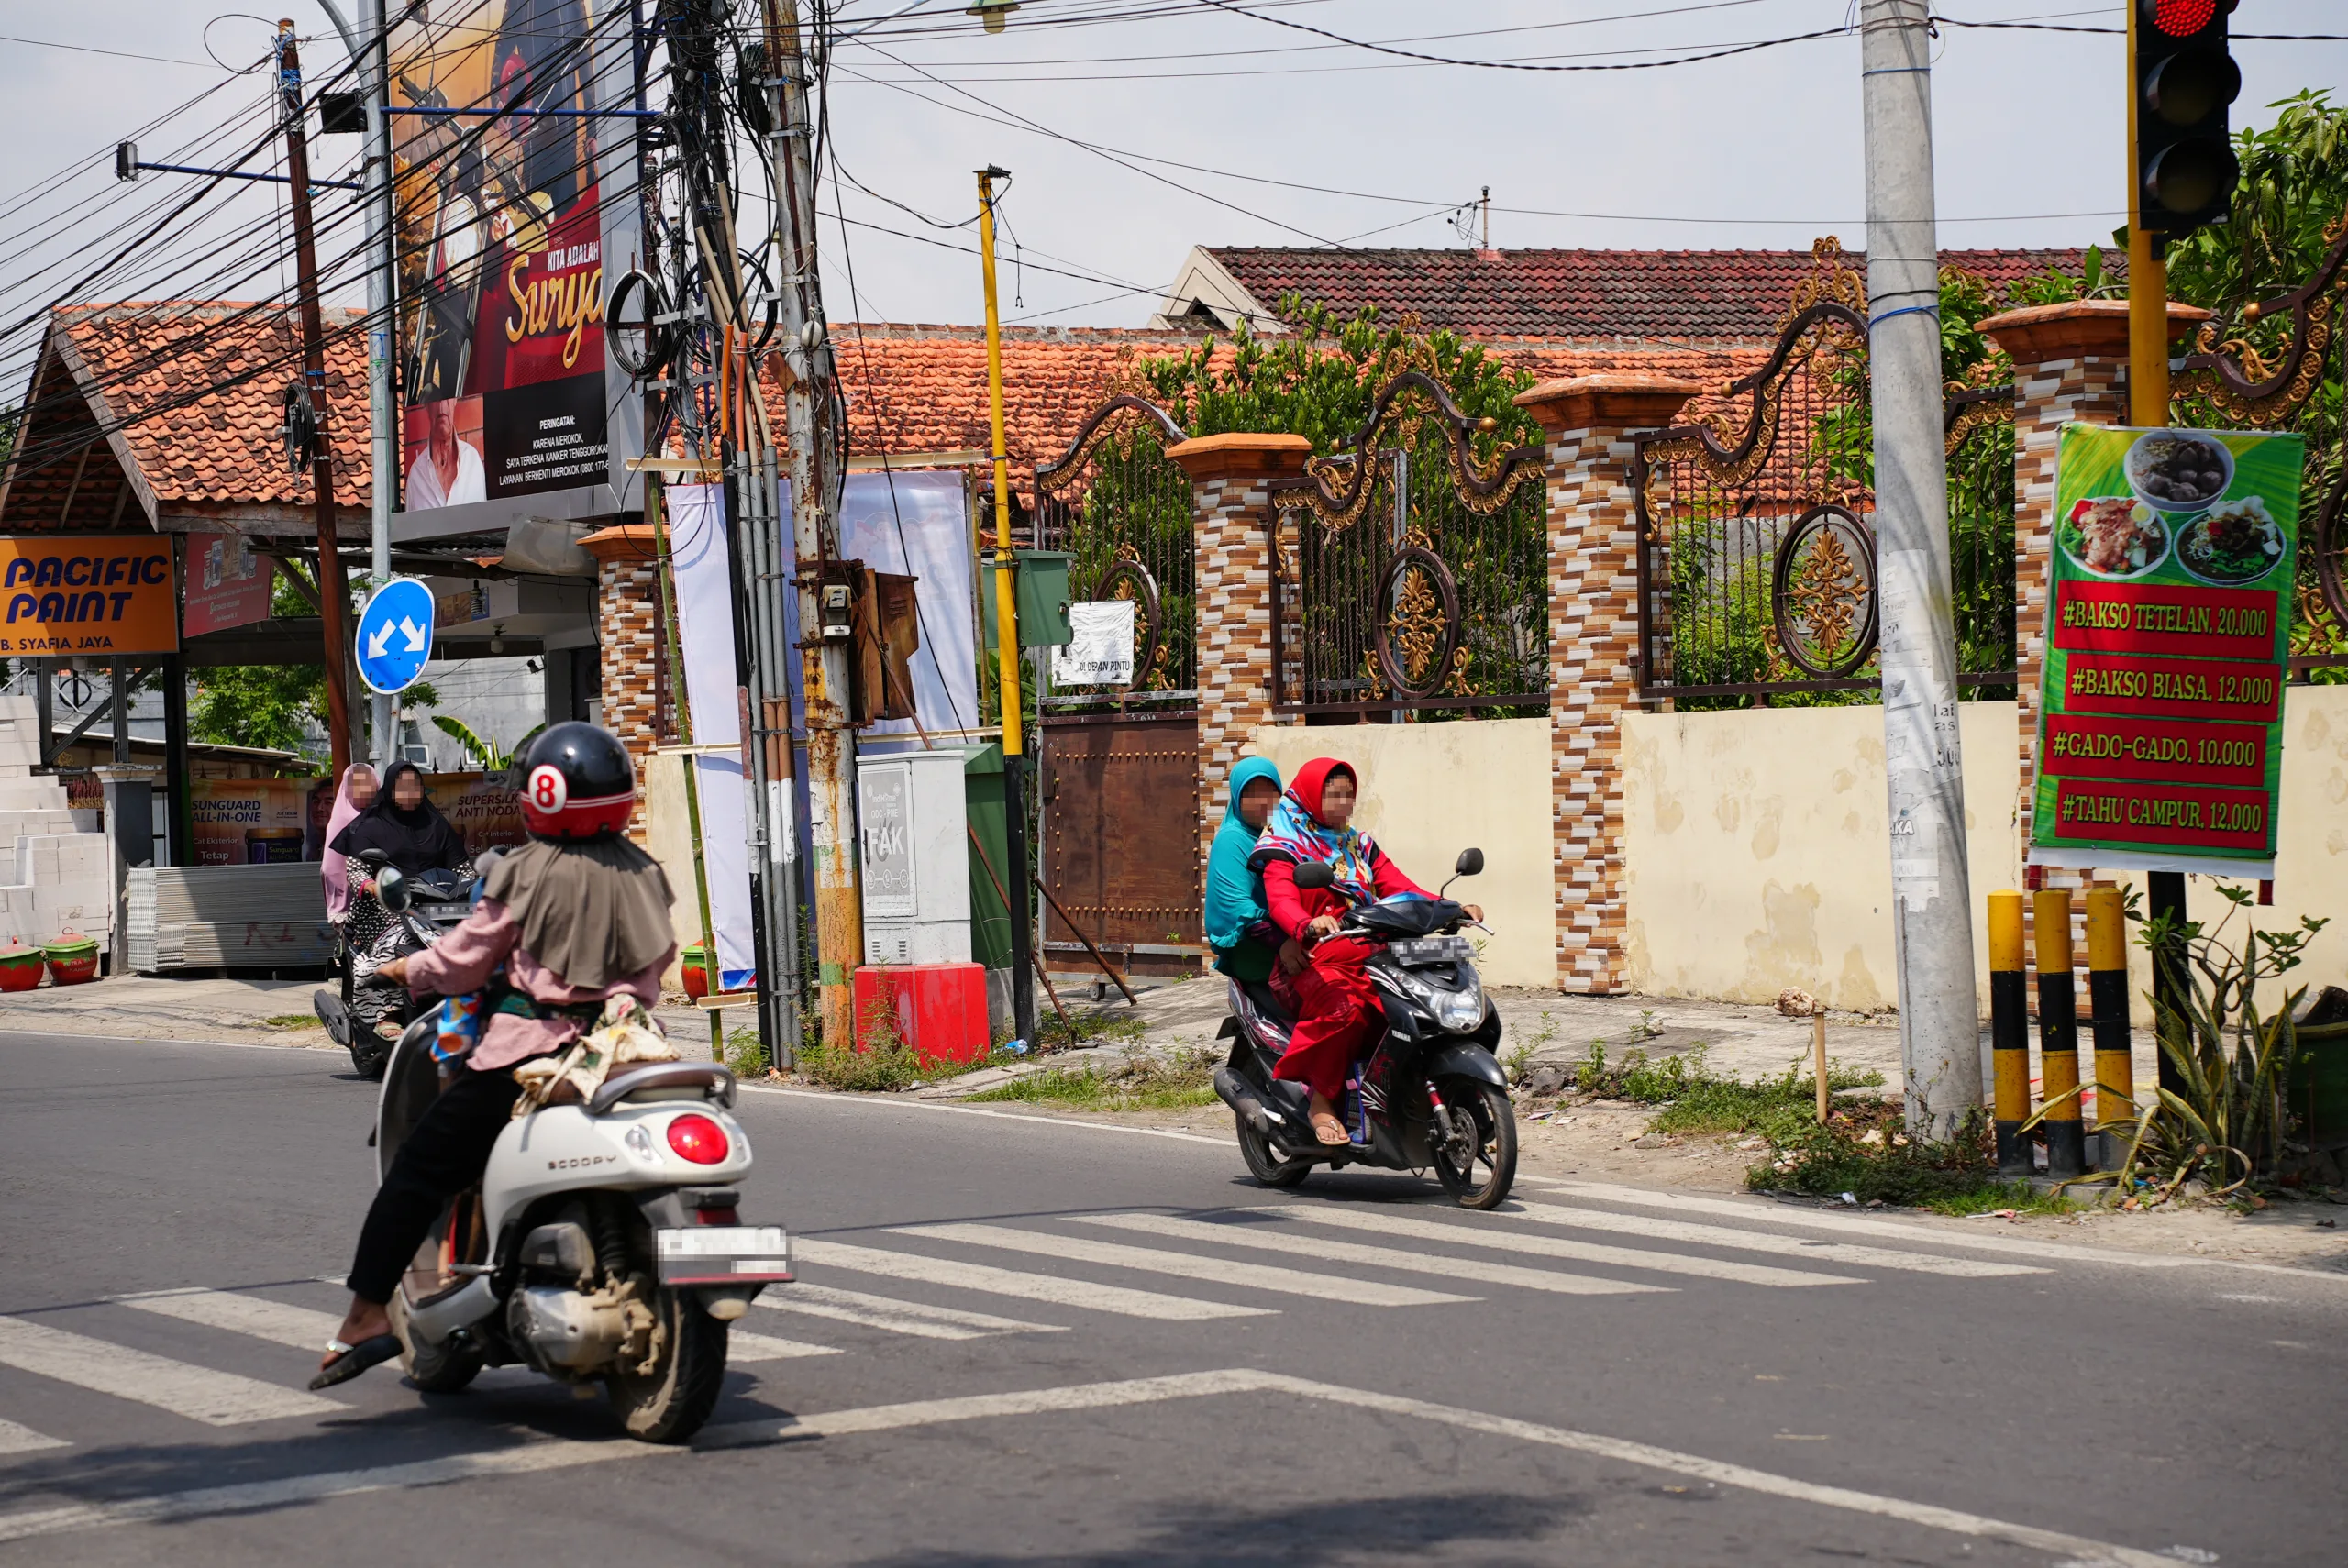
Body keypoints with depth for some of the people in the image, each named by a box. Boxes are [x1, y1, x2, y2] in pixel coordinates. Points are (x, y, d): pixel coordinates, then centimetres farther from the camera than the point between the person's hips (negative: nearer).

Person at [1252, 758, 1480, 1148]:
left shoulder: (1359, 845, 26)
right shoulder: (1285, 847, 6)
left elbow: (1399, 887, 14)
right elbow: (1280, 900, -13)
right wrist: (1308, 926, -36)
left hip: (1372, 953, 6)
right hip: (1317, 959, -6)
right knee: (1342, 1004, -38)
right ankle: (1321, 1101, -24)